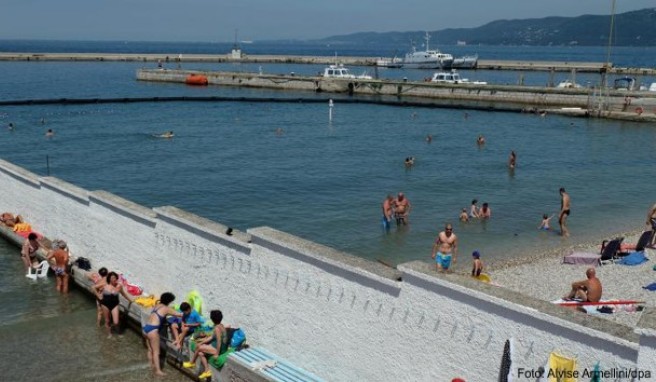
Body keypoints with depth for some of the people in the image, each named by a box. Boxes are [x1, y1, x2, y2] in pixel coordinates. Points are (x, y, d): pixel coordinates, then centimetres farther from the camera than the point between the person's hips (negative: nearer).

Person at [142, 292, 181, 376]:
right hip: (152, 329, -8)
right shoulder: (166, 309, -4)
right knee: (156, 351, 0)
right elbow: (179, 314, 1)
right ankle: (158, 370, 1)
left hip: (145, 328, 8)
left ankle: (152, 366, 31)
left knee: (150, 349, 20)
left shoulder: (156, 305, 16)